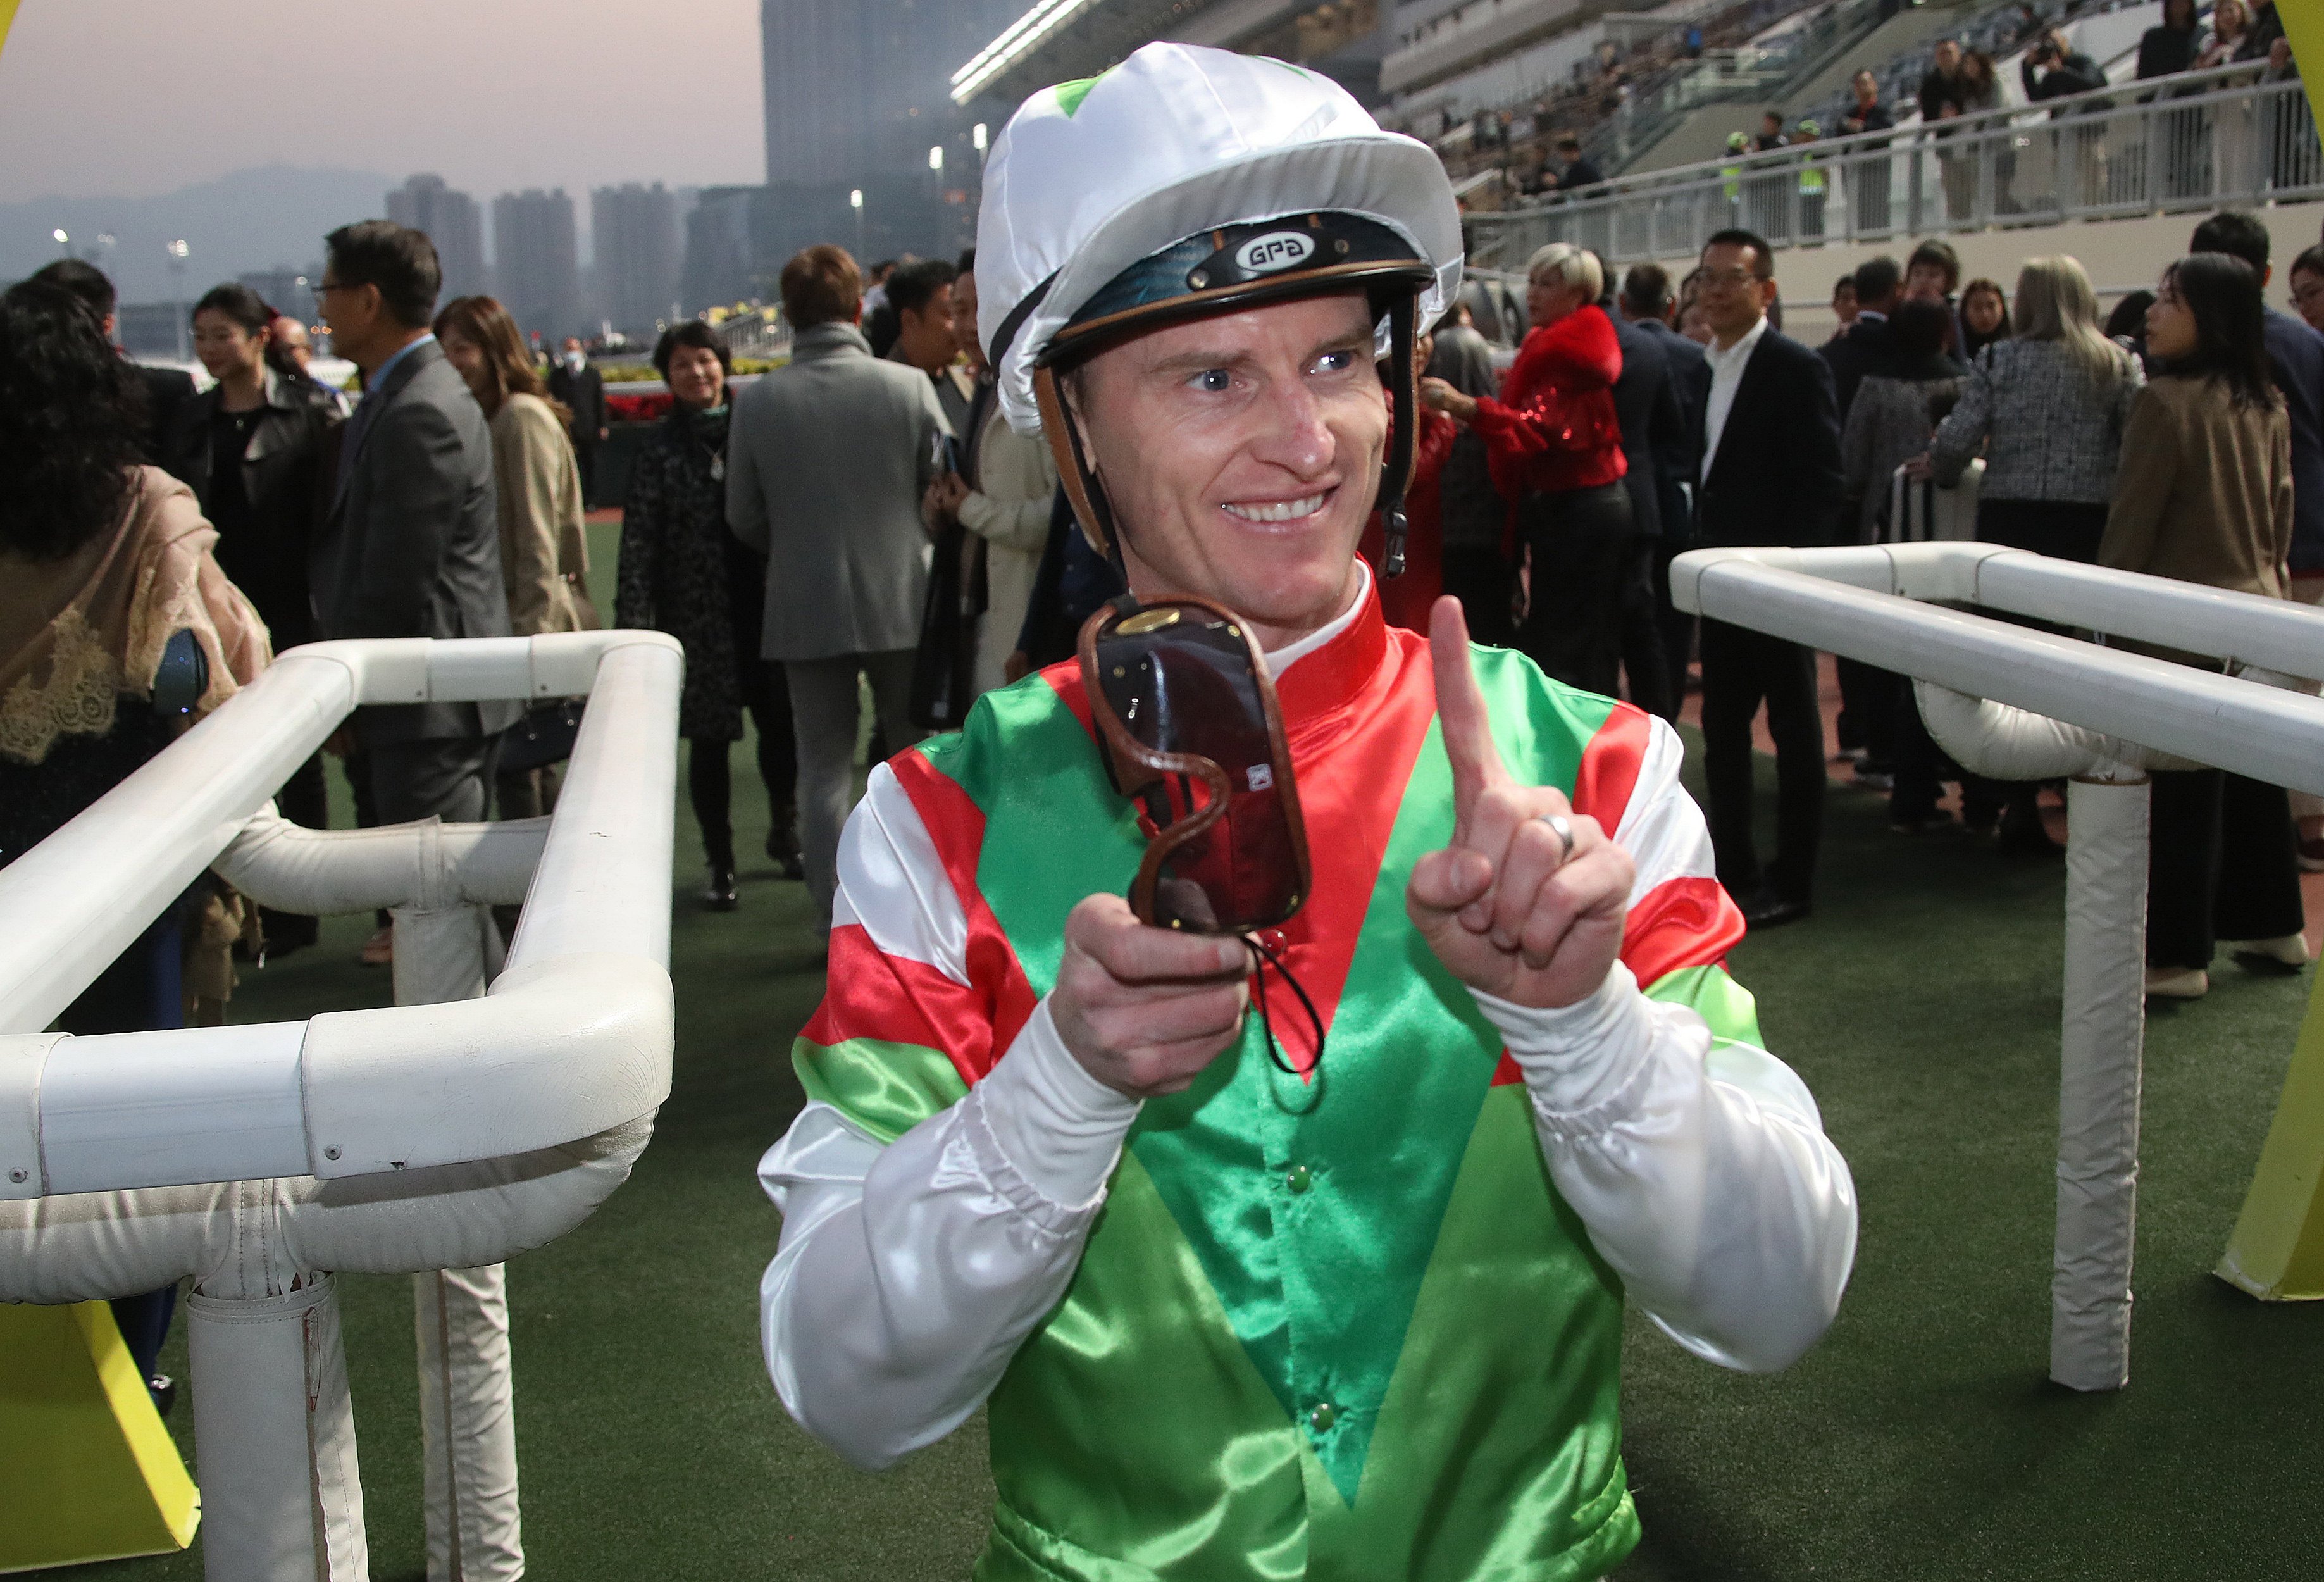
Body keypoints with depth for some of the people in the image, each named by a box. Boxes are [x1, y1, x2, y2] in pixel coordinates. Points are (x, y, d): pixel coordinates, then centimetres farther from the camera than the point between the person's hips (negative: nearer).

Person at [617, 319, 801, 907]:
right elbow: (638, 546, -3)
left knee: (781, 725, 3)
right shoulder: (661, 452, 1)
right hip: (698, 618, -1)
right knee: (708, 740, 4)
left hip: (766, 606, 1)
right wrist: (635, 627, -10)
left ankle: (784, 833, 29)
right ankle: (721, 865, 17)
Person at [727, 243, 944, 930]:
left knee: (824, 769, 9)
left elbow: (744, 519, 0)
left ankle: (838, 924, 10)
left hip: (805, 609, 0)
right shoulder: (909, 386, -10)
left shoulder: (757, 401, -7)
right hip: (901, 600, 0)